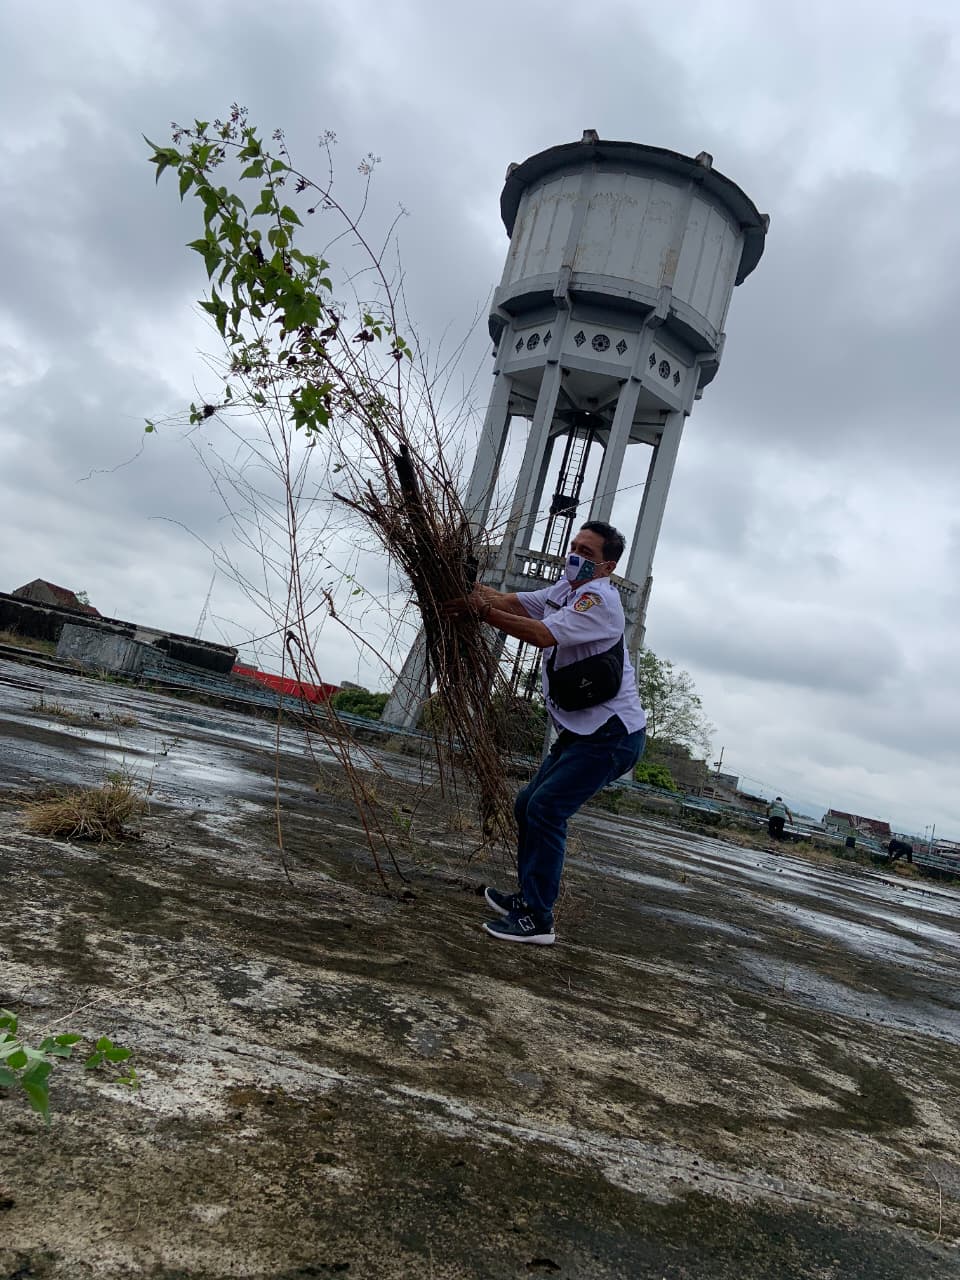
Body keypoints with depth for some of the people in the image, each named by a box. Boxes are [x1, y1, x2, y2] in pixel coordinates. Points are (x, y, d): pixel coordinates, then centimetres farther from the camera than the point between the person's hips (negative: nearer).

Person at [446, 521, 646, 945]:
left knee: (545, 809, -16)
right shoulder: (566, 591, 13)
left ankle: (537, 920, -10)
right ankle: (528, 898, 26)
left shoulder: (599, 599, -17)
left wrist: (482, 611, -29)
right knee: (528, 805, 14)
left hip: (613, 734, -10)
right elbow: (511, 600, 6)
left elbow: (542, 634, -30)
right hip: (582, 731, 10)